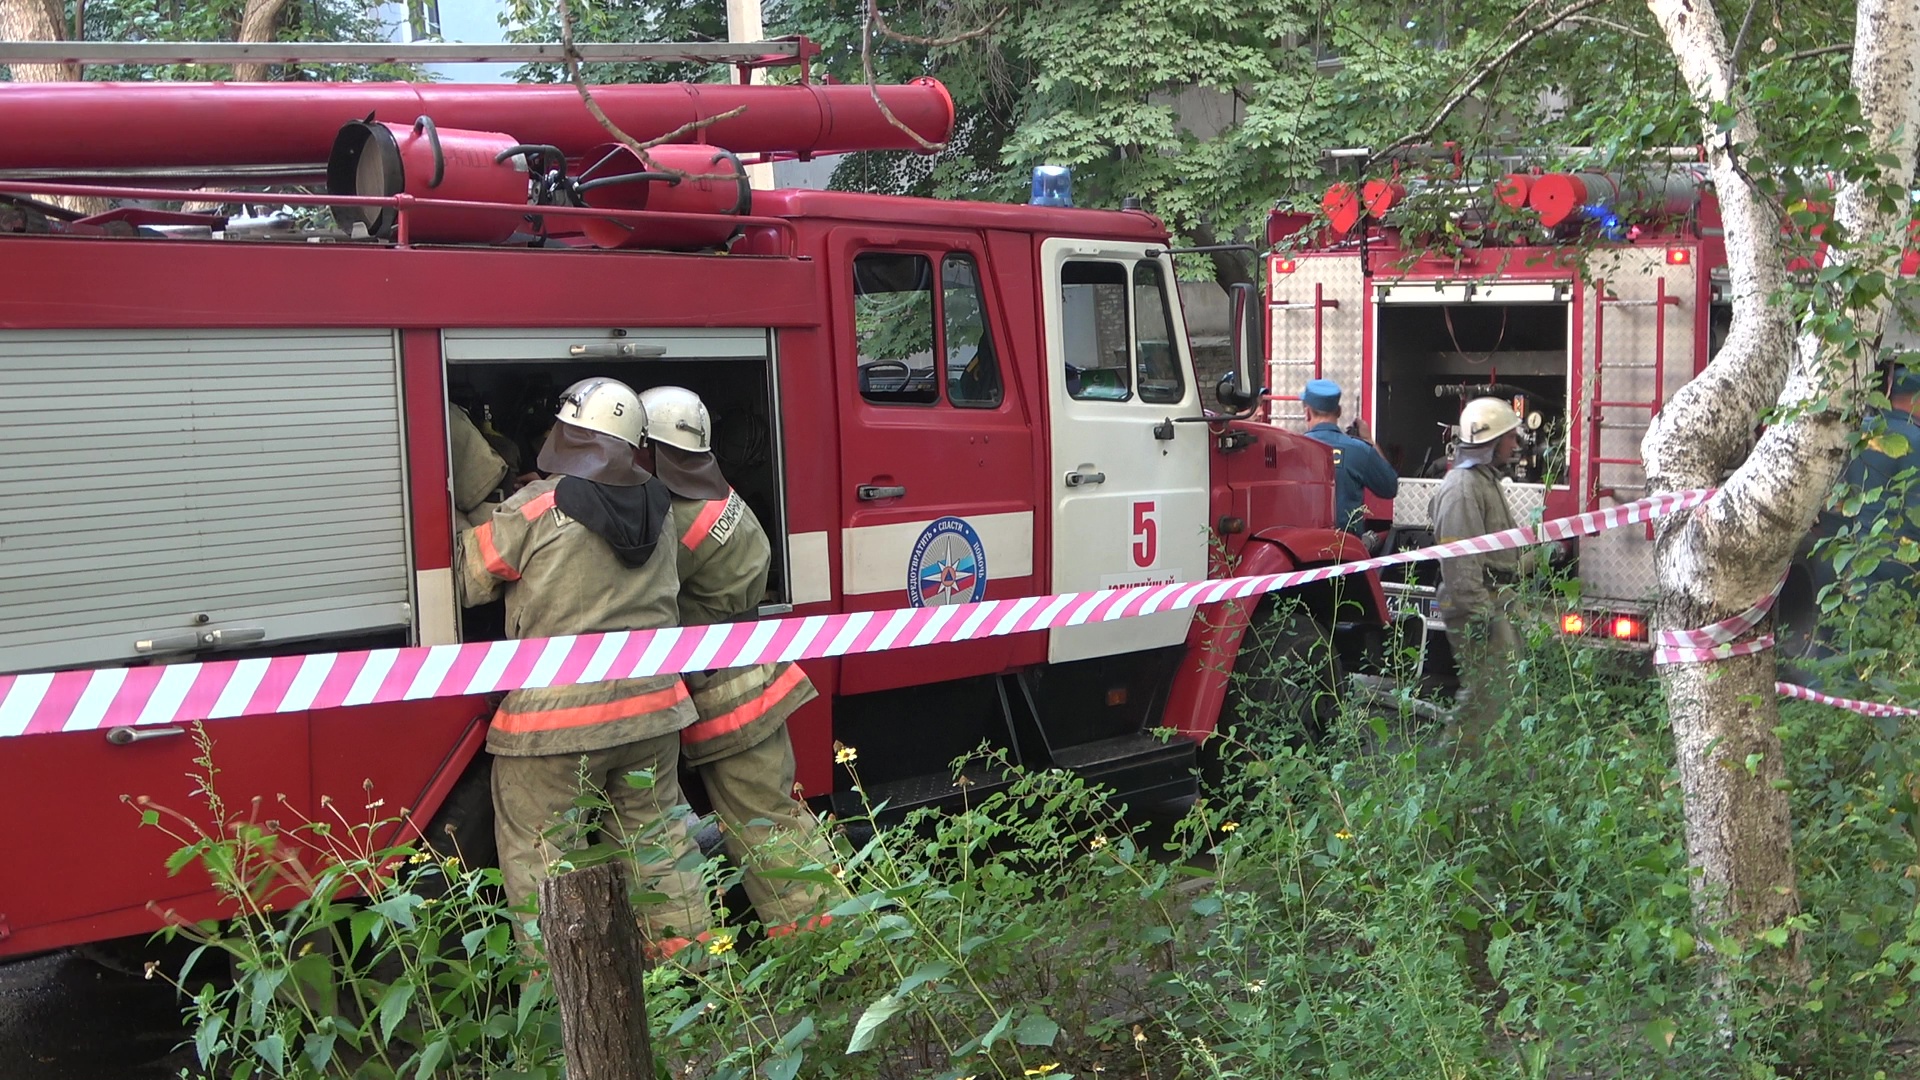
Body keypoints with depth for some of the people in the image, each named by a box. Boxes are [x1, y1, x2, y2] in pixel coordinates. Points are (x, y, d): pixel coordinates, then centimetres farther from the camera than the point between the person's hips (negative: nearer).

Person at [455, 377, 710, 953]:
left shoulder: (535, 510, -15)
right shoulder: (655, 506, 3)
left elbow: (466, 580, -7)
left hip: (554, 721, -6)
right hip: (650, 708, 6)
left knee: (540, 862, 8)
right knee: (657, 838, 19)